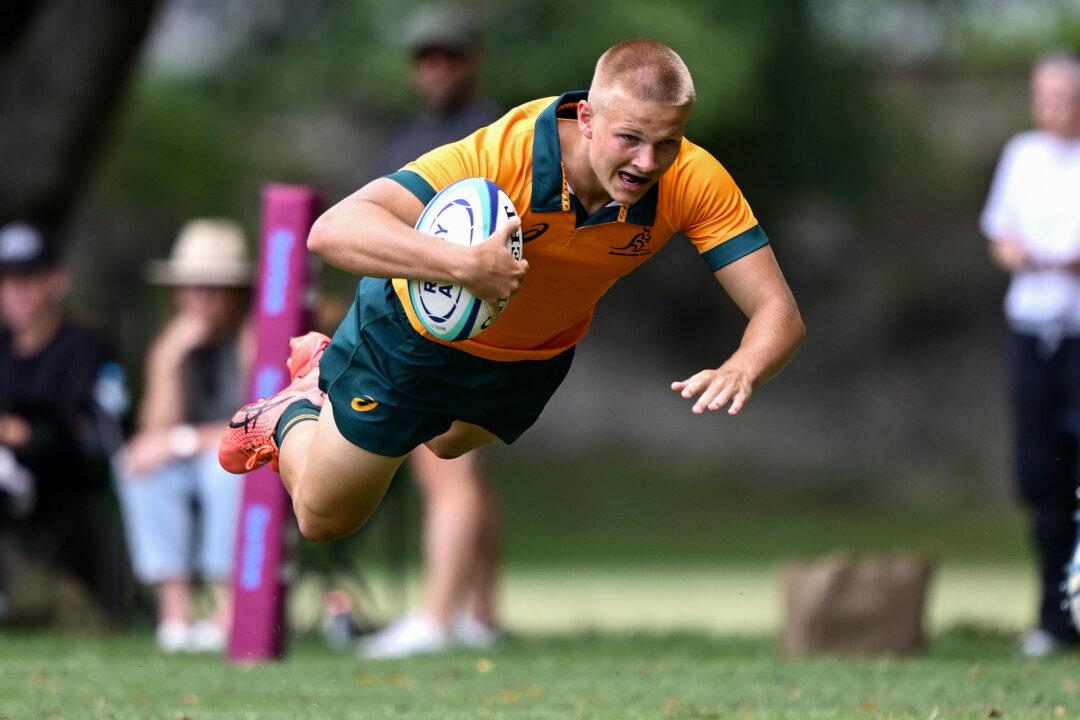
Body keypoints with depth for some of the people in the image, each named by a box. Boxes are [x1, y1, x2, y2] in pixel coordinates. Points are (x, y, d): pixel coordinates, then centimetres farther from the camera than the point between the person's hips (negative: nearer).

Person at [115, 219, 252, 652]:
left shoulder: (255, 338, -14)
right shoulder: (171, 345, 3)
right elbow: (157, 432, -6)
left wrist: (185, 440, -23)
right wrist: (170, 361, -18)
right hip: (195, 473, 5)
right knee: (141, 465, -21)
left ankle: (230, 611, -29)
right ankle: (174, 611, -23)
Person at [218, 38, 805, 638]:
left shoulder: (694, 182, -32)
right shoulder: (503, 153, -42)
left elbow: (777, 312, -31)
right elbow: (332, 230, -50)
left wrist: (740, 372, -53)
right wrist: (463, 263, -64)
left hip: (537, 357, 4)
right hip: (418, 333, -4)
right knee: (322, 520, 13)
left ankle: (327, 362, 60)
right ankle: (293, 416, 44)